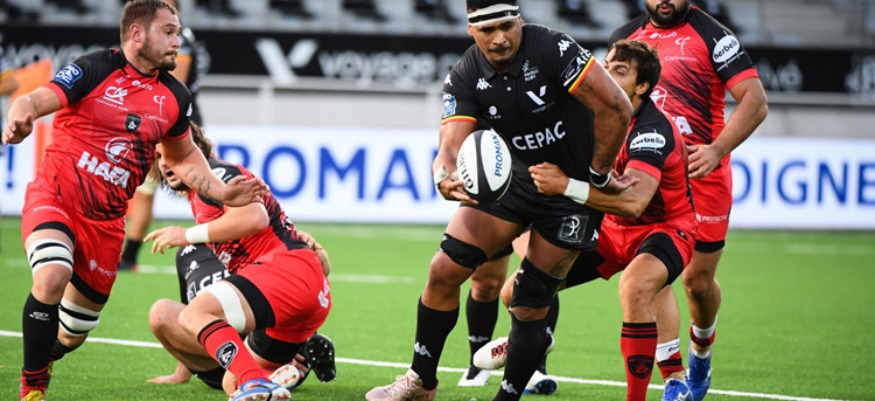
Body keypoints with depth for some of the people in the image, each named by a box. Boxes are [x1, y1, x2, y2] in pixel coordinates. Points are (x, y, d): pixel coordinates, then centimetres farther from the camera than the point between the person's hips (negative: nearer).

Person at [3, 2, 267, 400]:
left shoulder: (174, 96, 6)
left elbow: (184, 157, 23)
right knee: (52, 277, -33)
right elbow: (34, 100, -24)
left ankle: (38, 363, 45)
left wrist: (224, 194, 10)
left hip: (106, 221, 6)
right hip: (54, 198, -5)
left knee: (74, 332, 10)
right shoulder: (95, 69, -11)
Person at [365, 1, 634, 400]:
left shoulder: (553, 49, -26)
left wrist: (599, 175, -18)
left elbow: (616, 108, -27)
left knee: (531, 306, -4)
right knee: (444, 270, -4)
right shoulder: (464, 77, -12)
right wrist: (445, 178, -45)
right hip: (515, 177, 4)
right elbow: (451, 146, -21)